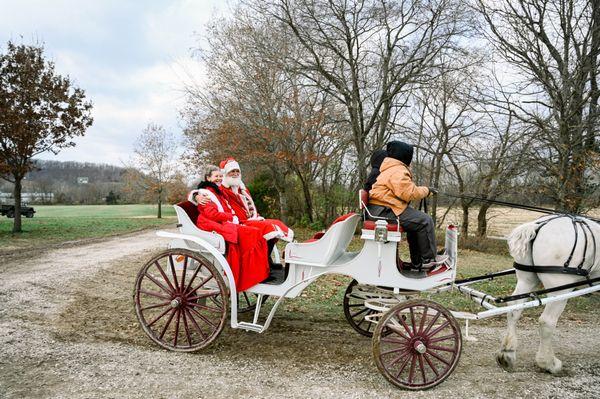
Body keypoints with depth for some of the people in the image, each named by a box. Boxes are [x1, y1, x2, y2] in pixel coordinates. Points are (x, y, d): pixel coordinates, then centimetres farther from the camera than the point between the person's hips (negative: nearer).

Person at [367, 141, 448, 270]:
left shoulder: (389, 169, 23)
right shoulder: (398, 171, -13)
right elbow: (409, 193, -20)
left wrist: (422, 190, 13)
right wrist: (426, 190, -4)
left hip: (378, 209, 11)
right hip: (384, 210, -11)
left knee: (416, 221, 19)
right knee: (425, 221, -9)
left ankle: (418, 261, 19)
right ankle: (429, 259, 2)